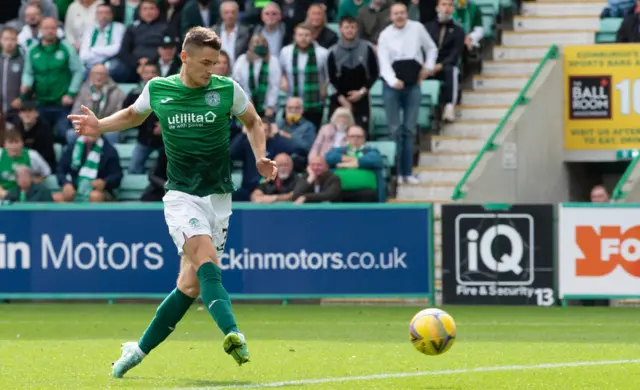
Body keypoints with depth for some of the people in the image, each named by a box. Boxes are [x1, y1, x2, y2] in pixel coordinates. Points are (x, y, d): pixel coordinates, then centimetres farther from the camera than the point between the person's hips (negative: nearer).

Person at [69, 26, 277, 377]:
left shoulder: (227, 90, -1)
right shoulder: (157, 90, 1)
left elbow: (252, 122, 17)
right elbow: (133, 115, 22)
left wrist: (260, 157, 1)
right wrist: (99, 126, 5)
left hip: (218, 196, 2)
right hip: (181, 196, -2)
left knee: (190, 285, -1)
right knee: (207, 262, -27)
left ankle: (141, 349, 14)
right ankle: (232, 333, -44)